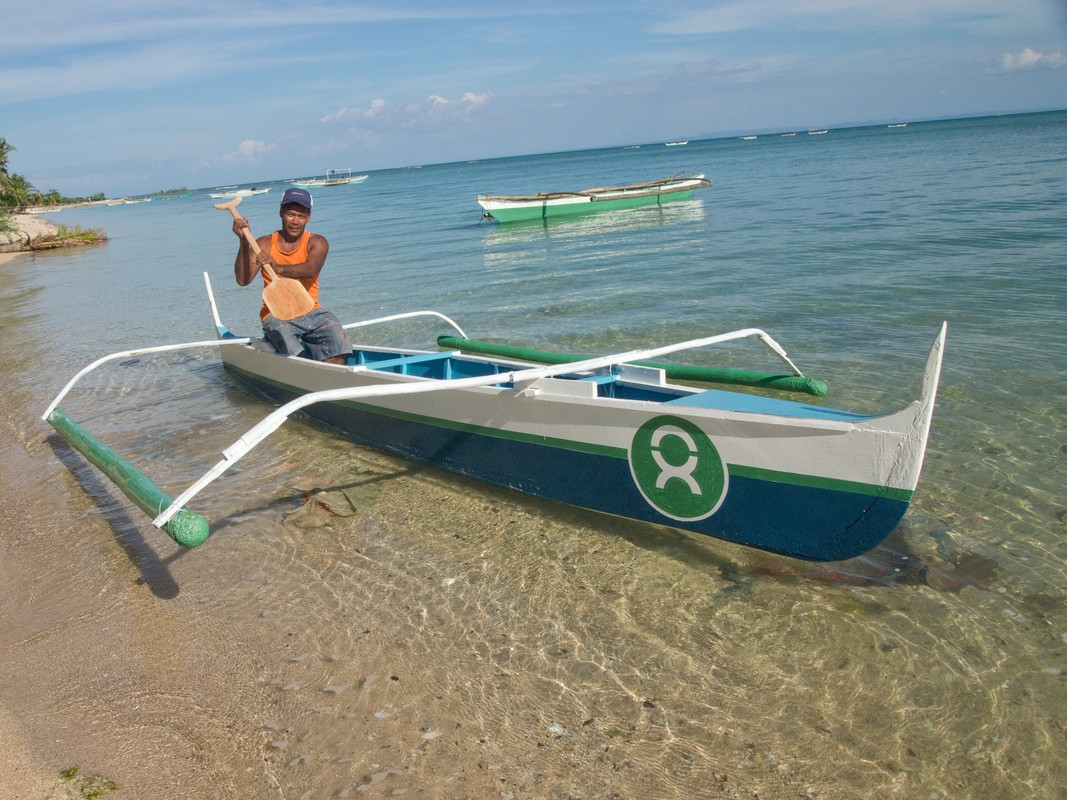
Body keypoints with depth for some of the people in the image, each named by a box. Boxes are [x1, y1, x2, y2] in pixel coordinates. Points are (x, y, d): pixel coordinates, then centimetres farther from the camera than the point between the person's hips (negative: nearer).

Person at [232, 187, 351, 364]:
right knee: (295, 356, -30)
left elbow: (311, 269, -21)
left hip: (311, 312, 1)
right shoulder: (264, 244, 5)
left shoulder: (316, 243, 3)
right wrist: (244, 242, -18)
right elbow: (242, 280, -8)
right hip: (275, 314, -1)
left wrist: (279, 268, -39)